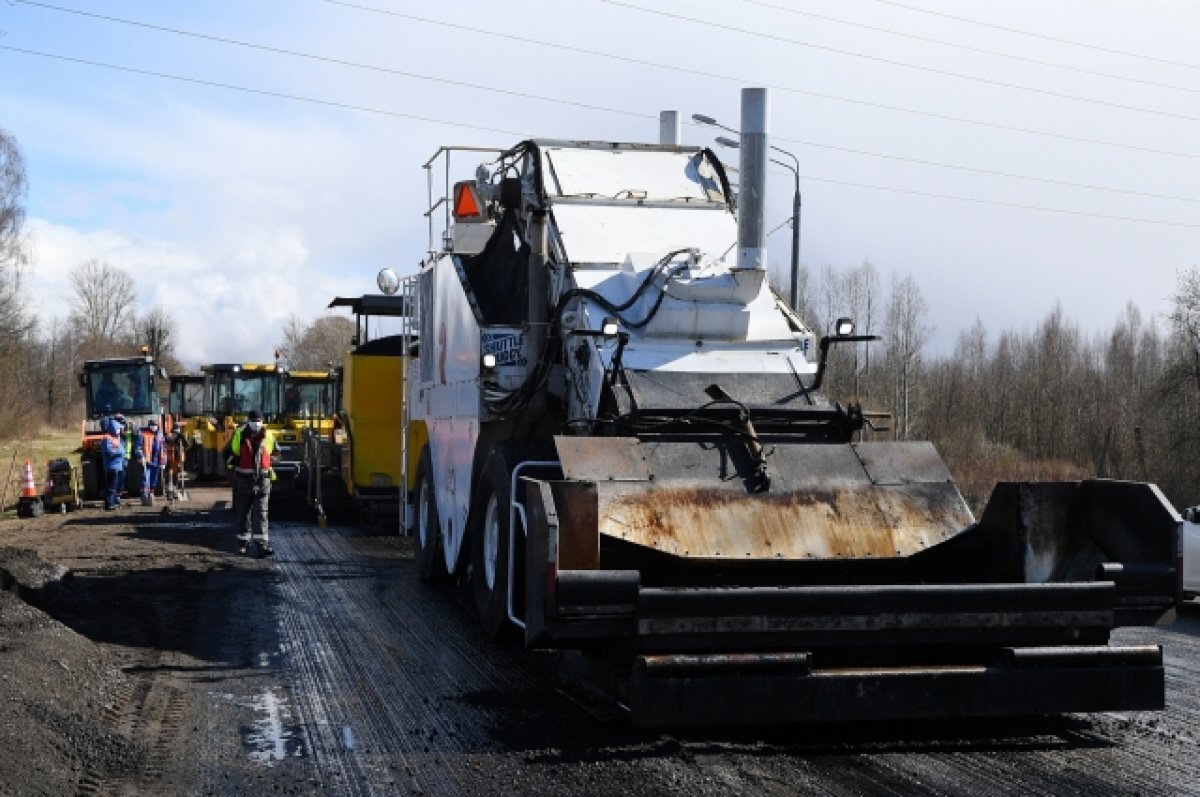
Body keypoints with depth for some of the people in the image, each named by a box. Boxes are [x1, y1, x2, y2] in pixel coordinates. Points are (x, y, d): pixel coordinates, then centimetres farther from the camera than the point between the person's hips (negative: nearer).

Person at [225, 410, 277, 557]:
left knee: (261, 513, -6)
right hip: (243, 480, 0)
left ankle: (262, 544, -12)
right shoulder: (239, 435, -2)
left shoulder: (268, 437, 4)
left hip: (262, 480, 0)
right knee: (242, 513, 10)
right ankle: (243, 542, 22)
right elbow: (228, 454, 6)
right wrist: (236, 462, -10)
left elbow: (274, 453, 19)